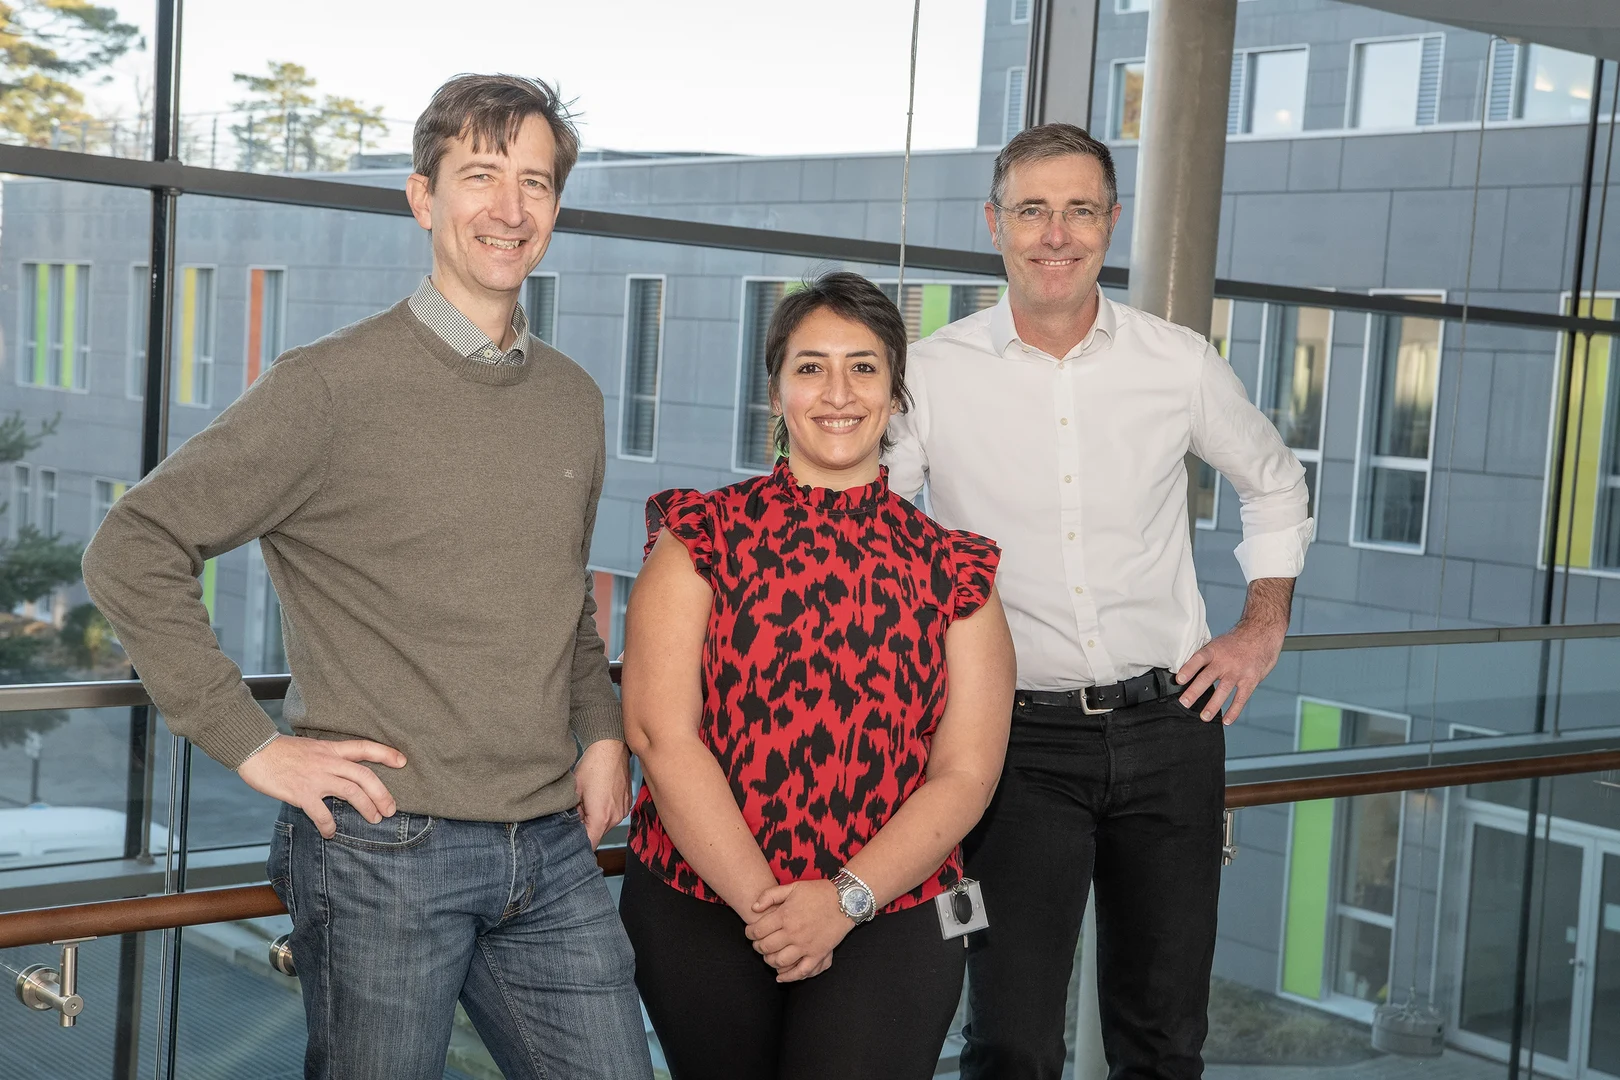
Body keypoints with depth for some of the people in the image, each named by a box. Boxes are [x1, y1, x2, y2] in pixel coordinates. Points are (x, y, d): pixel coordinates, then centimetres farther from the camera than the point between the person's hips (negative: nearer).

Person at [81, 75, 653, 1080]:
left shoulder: (575, 400, 10)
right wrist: (255, 745, -12)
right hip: (384, 850, -5)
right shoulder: (333, 386, -9)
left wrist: (604, 732, 10)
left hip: (552, 851, 6)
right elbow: (134, 551, -9)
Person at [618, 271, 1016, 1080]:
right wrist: (761, 903, -12)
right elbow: (661, 732, -6)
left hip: (888, 919, 0)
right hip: (700, 911, 0)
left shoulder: (952, 569, 7)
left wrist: (845, 900, -12)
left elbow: (965, 772, 1)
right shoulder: (701, 536, 3)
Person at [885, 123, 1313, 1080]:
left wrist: (1264, 631, 11)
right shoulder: (931, 375, -5)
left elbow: (1275, 483, 19)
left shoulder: (1181, 364, 2)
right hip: (1020, 737, -2)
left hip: (1169, 725, 2)